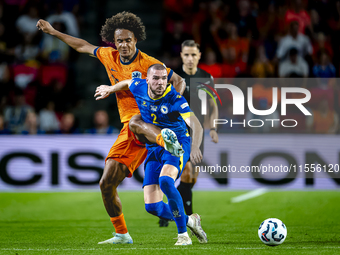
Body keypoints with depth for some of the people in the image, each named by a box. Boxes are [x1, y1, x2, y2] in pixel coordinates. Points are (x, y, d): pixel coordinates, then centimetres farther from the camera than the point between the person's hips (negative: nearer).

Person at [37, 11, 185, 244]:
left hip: (150, 121, -6)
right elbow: (83, 46, 26)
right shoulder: (109, 56, 8)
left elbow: (179, 81, -3)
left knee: (134, 123, -44)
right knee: (107, 183, 3)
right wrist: (53, 32, 32)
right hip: (130, 129, 6)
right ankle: (122, 235, 14)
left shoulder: (147, 64, -8)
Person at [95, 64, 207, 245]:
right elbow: (128, 83, 21)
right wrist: (110, 89, 36)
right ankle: (189, 221, 21)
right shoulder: (139, 87, -6)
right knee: (152, 206, -7)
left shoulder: (175, 99, -21)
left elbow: (196, 125, -33)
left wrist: (195, 147, -51)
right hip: (154, 149, 5)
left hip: (177, 146, -5)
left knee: (165, 180, -37)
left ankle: (183, 235, -26)